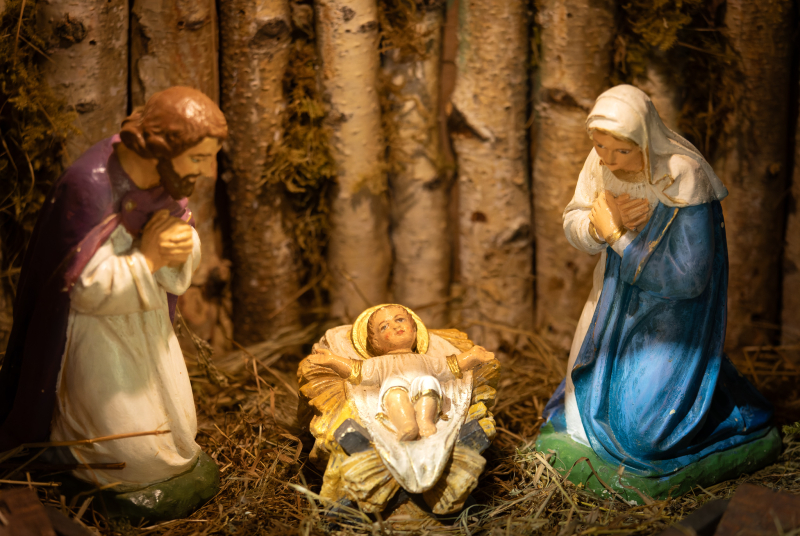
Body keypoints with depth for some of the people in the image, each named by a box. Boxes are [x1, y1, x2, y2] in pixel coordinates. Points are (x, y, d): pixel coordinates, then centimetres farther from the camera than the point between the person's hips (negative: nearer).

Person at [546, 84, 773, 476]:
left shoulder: (683, 177, -28)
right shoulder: (601, 163, -11)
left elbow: (687, 278, -27)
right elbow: (573, 225, 1)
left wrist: (616, 234, -23)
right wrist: (606, 222, -22)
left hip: (674, 309, -6)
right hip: (618, 302, 6)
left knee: (642, 428, -10)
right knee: (586, 400, 11)